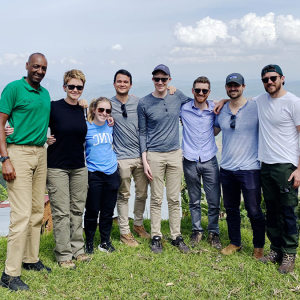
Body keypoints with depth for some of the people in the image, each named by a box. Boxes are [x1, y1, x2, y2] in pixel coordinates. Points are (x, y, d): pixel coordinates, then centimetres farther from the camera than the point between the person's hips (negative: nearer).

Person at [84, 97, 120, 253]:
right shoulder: (86, 127, -6)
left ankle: (105, 241, 24)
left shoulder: (110, 126, 7)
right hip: (94, 174, -4)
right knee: (92, 211, 2)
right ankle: (89, 242, 18)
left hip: (112, 173, 4)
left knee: (108, 211, 10)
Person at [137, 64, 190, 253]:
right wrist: (144, 160, -4)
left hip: (175, 154, 2)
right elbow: (142, 133, 1)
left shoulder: (177, 96, 4)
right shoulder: (144, 103, -2)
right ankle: (156, 237, 14)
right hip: (155, 155, -2)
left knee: (174, 199, 8)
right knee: (156, 199, 3)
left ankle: (177, 236, 17)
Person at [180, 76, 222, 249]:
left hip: (210, 161, 0)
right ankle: (197, 230, 27)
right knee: (194, 201, 11)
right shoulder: (184, 108, 0)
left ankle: (214, 232, 20)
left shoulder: (215, 109, 3)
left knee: (214, 201, 2)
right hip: (190, 162, 0)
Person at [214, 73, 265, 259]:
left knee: (254, 211, 2)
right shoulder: (221, 111, 8)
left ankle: (259, 247, 22)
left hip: (249, 169, -4)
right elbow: (212, 132, 24)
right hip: (227, 169, 5)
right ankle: (235, 243, 33)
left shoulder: (256, 108, -5)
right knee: (231, 209, 16)